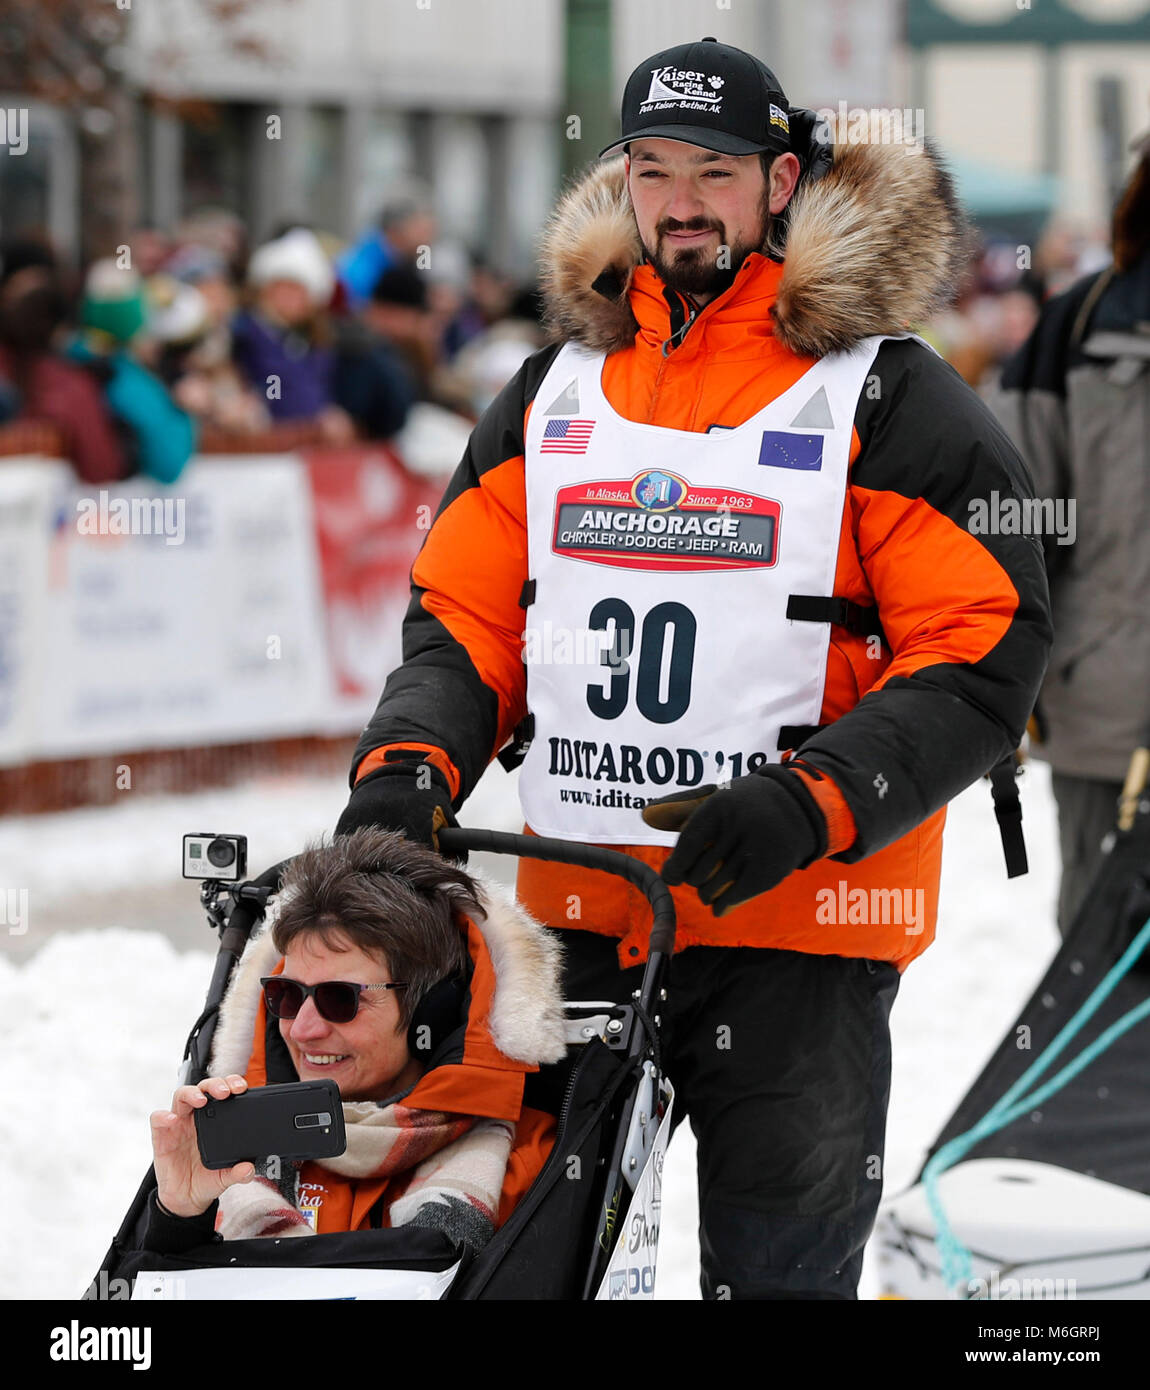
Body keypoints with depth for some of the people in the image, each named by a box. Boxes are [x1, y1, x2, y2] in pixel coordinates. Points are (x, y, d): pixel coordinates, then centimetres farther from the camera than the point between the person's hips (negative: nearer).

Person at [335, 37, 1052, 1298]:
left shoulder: (889, 403, -4)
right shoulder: (550, 392, 12)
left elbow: (983, 660, -10)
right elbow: (463, 615, 14)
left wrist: (806, 806, -23)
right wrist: (405, 770, -6)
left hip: (795, 925, -5)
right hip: (573, 921, 5)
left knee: (775, 1275, 1)